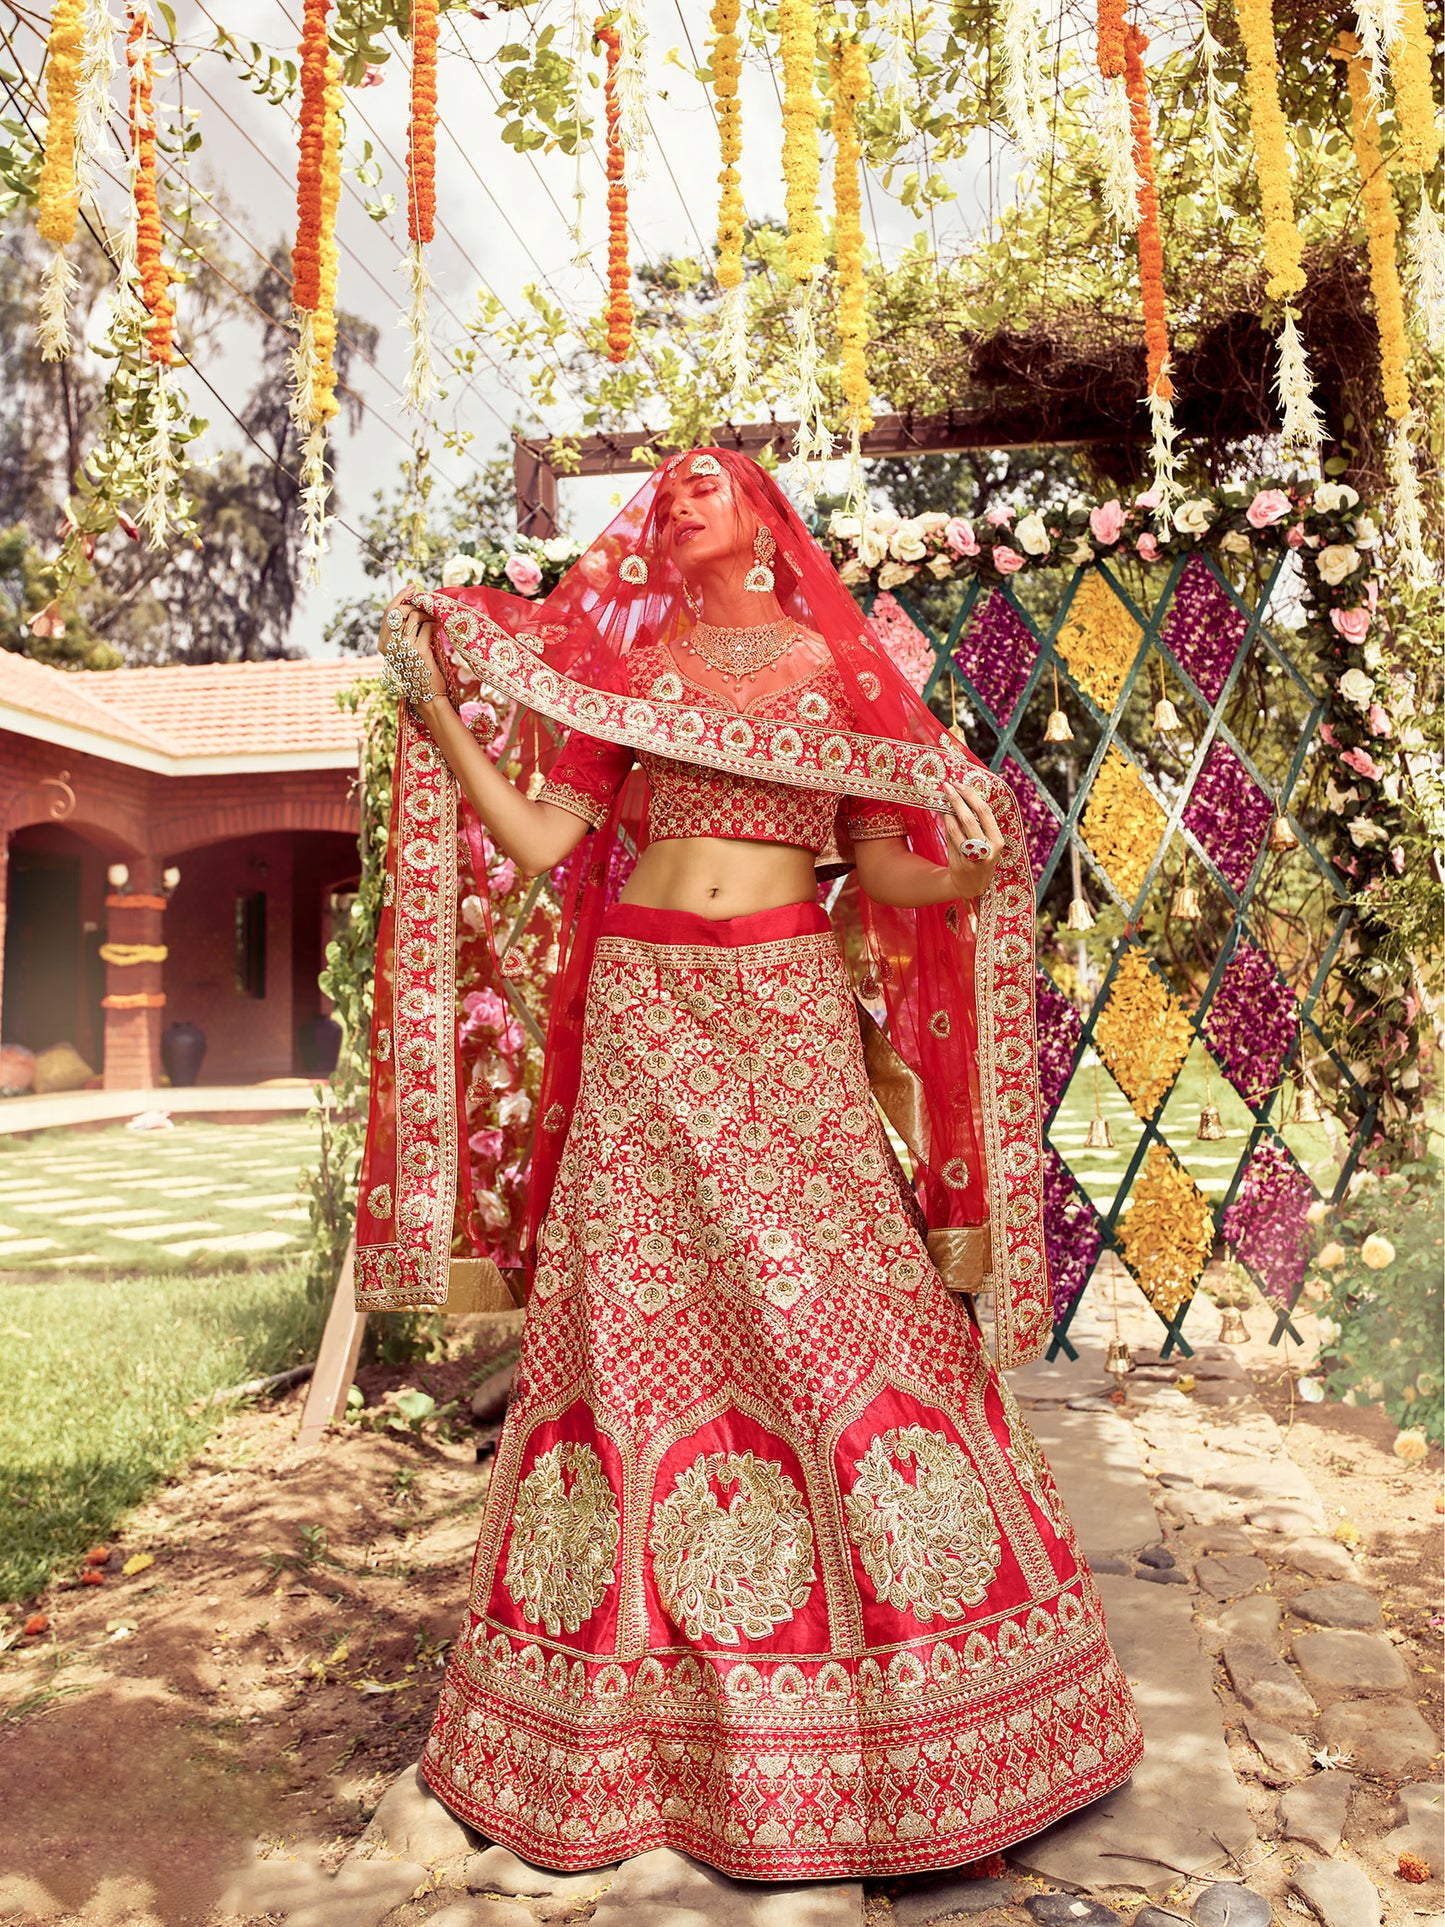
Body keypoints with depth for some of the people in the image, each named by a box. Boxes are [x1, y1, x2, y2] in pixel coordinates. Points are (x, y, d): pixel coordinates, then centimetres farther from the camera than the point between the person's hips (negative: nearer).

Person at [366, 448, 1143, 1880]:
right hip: (646, 1009, 1)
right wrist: (432, 707, 0)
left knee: (841, 1311, -5)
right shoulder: (629, 668, 13)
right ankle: (628, 1719, 21)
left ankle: (911, 1710, 15)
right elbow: (539, 839, 4)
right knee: (637, 1316, 1)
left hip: (789, 1008, -1)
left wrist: (970, 863, -12)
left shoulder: (831, 668, 12)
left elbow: (880, 865, 7)